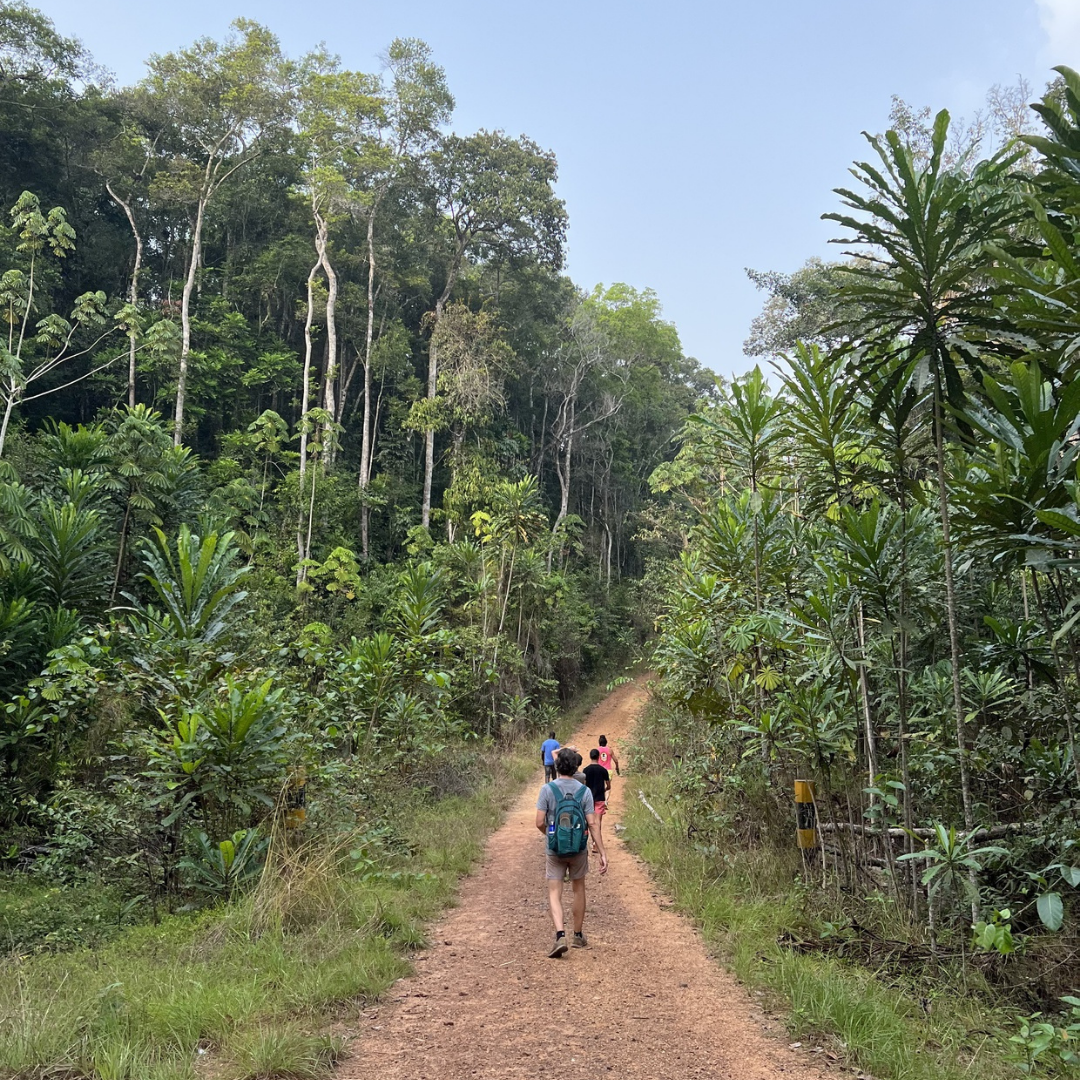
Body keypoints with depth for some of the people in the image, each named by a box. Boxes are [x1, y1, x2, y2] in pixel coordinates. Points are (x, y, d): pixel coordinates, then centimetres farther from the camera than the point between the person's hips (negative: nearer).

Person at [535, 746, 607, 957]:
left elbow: (540, 822, -10)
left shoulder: (547, 789, -10)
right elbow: (592, 824, -9)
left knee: (554, 894, 3)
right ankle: (578, 935, 30)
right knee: (579, 890, 20)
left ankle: (560, 935, -16)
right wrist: (602, 853, -6)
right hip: (579, 849, 2)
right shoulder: (584, 791, -6)